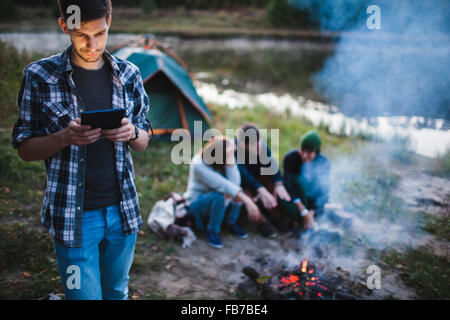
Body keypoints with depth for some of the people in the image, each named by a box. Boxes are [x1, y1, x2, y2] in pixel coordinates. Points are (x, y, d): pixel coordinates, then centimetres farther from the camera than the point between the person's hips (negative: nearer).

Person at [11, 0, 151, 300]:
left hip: (122, 209, 3)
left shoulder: (129, 75, 2)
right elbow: (24, 147, -2)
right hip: (74, 216, -3)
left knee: (117, 292, 20)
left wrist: (132, 133, -14)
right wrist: (65, 138, -21)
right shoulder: (40, 76, -6)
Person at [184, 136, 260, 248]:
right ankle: (212, 231, -12)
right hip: (196, 203, -5)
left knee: (237, 190, -25)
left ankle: (231, 223, -3)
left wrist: (230, 162, -41)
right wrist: (247, 200, -43)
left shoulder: (226, 159, -16)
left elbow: (234, 183, -27)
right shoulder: (198, 164, -31)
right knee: (219, 197, -37)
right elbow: (222, 185, -38)